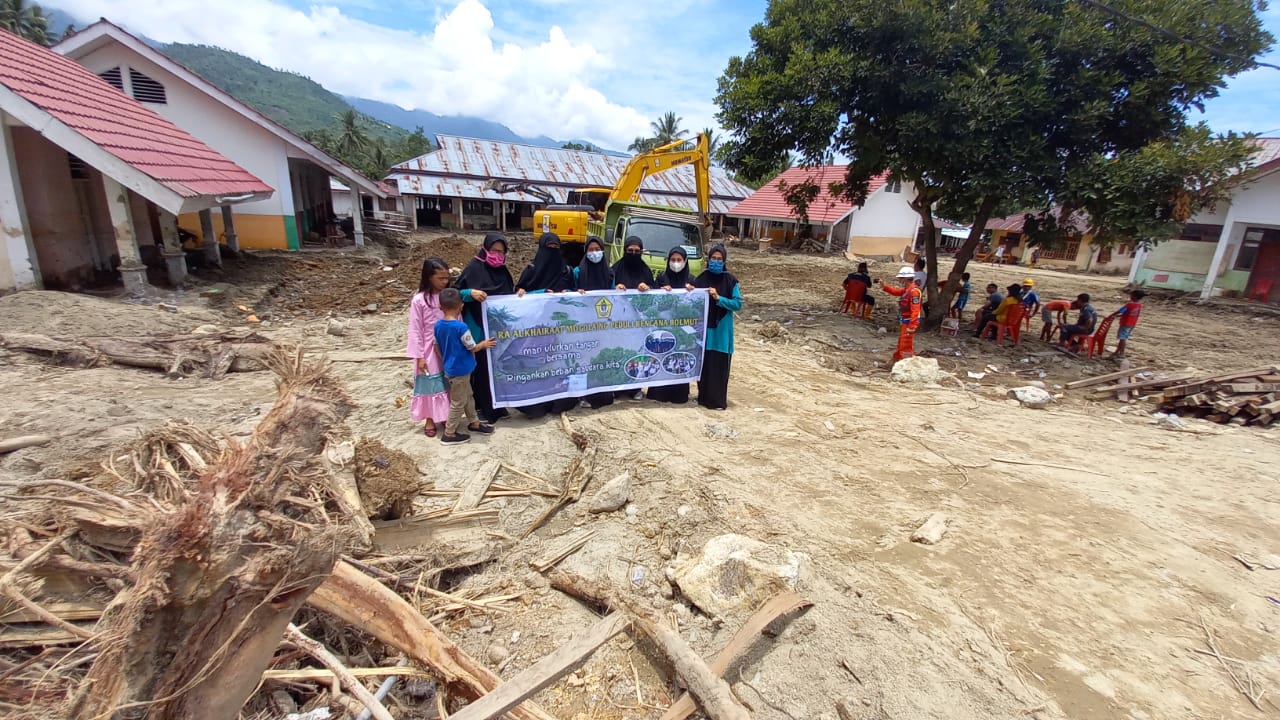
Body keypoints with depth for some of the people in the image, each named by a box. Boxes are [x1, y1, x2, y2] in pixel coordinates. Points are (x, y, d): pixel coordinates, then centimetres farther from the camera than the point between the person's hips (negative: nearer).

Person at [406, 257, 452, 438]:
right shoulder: (419, 300, -11)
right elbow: (415, 330, -8)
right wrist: (419, 356, -9)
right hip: (430, 351, -3)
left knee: (449, 384, 12)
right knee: (431, 384, 9)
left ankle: (446, 416, 29)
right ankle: (430, 420, 25)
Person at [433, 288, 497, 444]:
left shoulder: (438, 325, -2)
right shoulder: (461, 327, -24)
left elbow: (437, 347, 8)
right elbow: (472, 348, -16)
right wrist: (483, 344, 4)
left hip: (450, 368, 8)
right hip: (460, 370, -8)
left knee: (468, 396, 23)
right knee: (458, 402, 5)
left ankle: (474, 422, 37)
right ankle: (449, 434, 14)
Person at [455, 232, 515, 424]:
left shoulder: (503, 270, 10)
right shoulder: (474, 268, -9)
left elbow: (509, 295, 19)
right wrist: (471, 293, -27)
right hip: (480, 328, -6)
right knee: (482, 368, 0)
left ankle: (498, 406, 24)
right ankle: (482, 407, 12)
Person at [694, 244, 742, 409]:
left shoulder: (730, 280, -3)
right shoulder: (700, 279, 5)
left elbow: (738, 304, -7)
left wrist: (718, 298, -17)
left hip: (722, 329, -2)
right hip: (704, 327, 3)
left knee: (719, 364, -1)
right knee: (704, 362, 5)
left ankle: (718, 400, 8)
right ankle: (704, 396, 20)